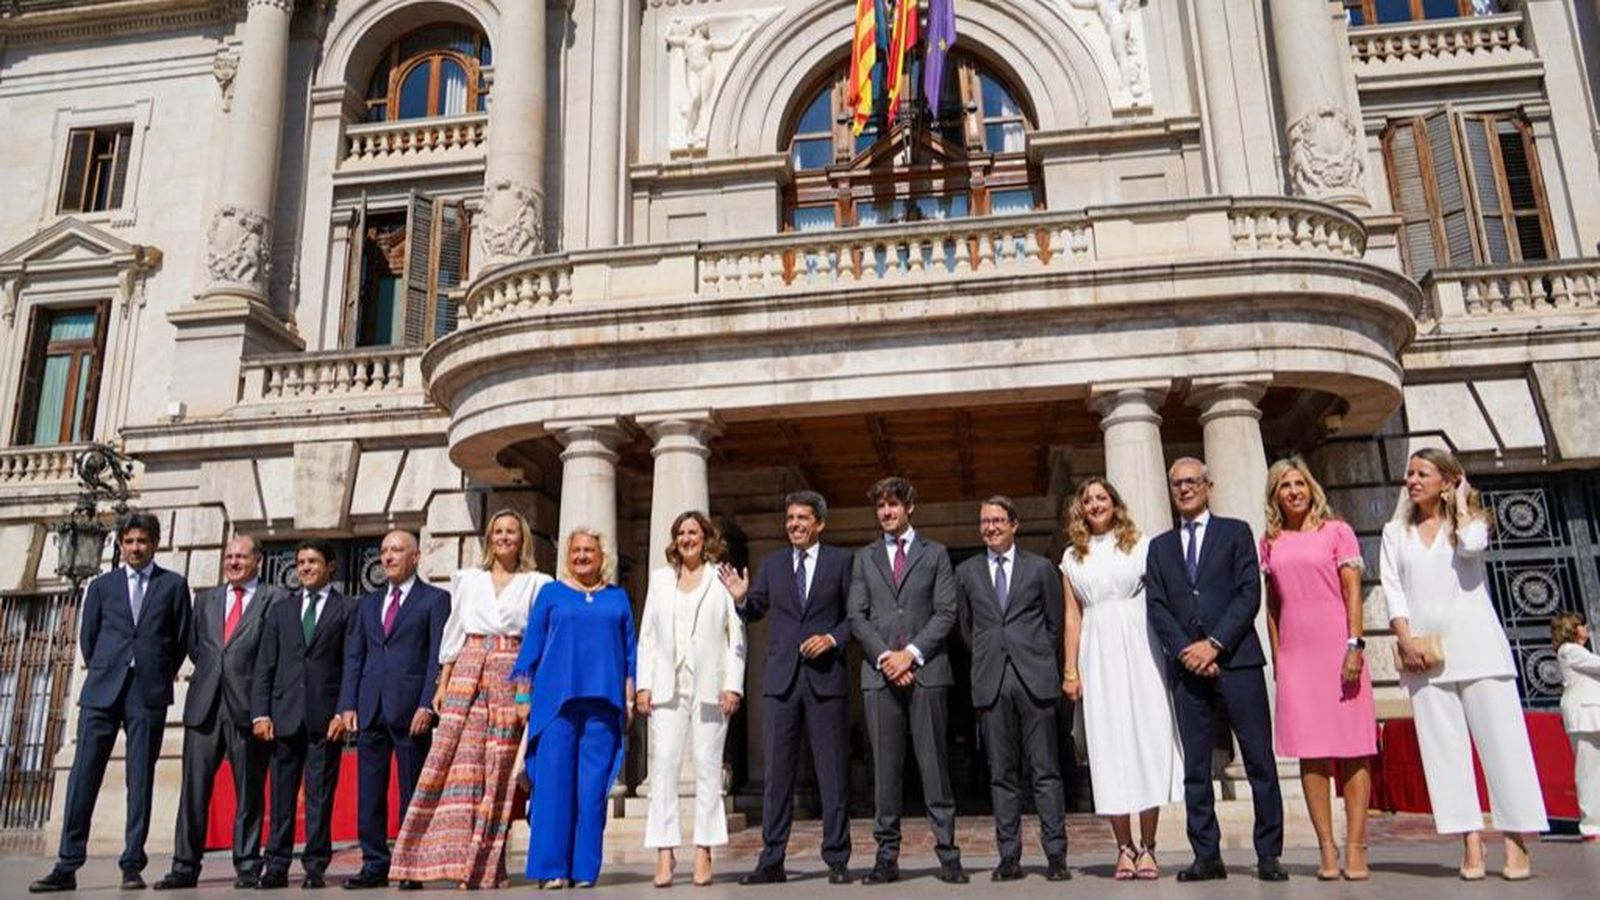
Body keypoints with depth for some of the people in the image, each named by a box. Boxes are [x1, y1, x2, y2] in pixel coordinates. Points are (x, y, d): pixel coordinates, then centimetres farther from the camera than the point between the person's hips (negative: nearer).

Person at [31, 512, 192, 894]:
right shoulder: (101, 586, 11)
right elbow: (87, 638, 15)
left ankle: (132, 865, 6)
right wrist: (104, 675, 12)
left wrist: (159, 677, 8)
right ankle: (67, 866, 5)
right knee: (83, 776, -1)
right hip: (102, 693, 2)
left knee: (140, 780, 1)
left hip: (149, 694, -1)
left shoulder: (173, 585, 7)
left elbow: (182, 638, 8)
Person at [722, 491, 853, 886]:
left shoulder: (840, 560, 4)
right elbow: (755, 612, 14)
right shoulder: (772, 563, 12)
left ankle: (837, 860, 10)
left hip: (826, 676, -2)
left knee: (832, 771, 3)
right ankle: (771, 861, 9)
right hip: (781, 678, 2)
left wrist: (833, 638, -12)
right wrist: (741, 598, -6)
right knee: (777, 772, 4)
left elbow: (855, 614, 4)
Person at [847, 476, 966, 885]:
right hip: (879, 673, 2)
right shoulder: (864, 558, 16)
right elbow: (857, 617, 8)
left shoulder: (935, 554, 11)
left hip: (927, 670, -1)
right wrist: (885, 657, -6)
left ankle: (947, 853, 3)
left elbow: (946, 613, 2)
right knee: (885, 766, 2)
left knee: (935, 762, -1)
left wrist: (911, 653, -9)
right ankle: (887, 855, 7)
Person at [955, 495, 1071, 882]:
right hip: (991, 682, 2)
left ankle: (1056, 855, 4)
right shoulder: (966, 573, 12)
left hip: (1035, 679, -1)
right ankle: (1009, 857, 8)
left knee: (1046, 770, -1)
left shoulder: (1040, 568, 7)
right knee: (1002, 774, 4)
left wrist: (1042, 663, 10)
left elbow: (1055, 622, 11)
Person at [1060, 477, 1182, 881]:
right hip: (1097, 656, 2)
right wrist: (1070, 670, 4)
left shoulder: (1141, 544, 8)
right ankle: (1124, 848, 6)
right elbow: (1072, 616, 10)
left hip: (1139, 651, -2)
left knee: (1147, 740, -4)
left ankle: (1147, 848, 3)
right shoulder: (1073, 557, 13)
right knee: (1108, 747, 0)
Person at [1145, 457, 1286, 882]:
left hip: (1237, 659, -3)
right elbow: (1157, 609, 8)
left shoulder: (1236, 532, 8)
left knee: (1259, 760, -2)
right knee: (1195, 767, 3)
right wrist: (1185, 651, -7)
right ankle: (1207, 856, 8)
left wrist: (1214, 644, -11)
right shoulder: (1160, 547, 17)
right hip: (1187, 667, 3)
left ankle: (1268, 855, 6)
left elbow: (1249, 594, -3)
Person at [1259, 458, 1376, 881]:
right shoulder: (1270, 542, 11)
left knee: (1352, 749, -1)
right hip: (1295, 654, 3)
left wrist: (1355, 646, -11)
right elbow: (1272, 604, 12)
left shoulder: (1336, 531, 4)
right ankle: (1327, 848, 5)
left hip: (1337, 648, -2)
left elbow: (1353, 591, -2)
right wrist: (1276, 657, 7)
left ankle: (1355, 847, 2)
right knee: (1310, 752, 1)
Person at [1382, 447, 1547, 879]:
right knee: (1443, 746, -2)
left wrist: (1461, 503, 1)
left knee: (1500, 738, -4)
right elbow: (1392, 589, 6)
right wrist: (1406, 640, -7)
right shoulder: (1395, 532, 15)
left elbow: (1472, 546, -14)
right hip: (1424, 649, 2)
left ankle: (1515, 843, -1)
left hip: (1474, 644, -2)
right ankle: (1471, 843, 0)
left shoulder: (1468, 520, 11)